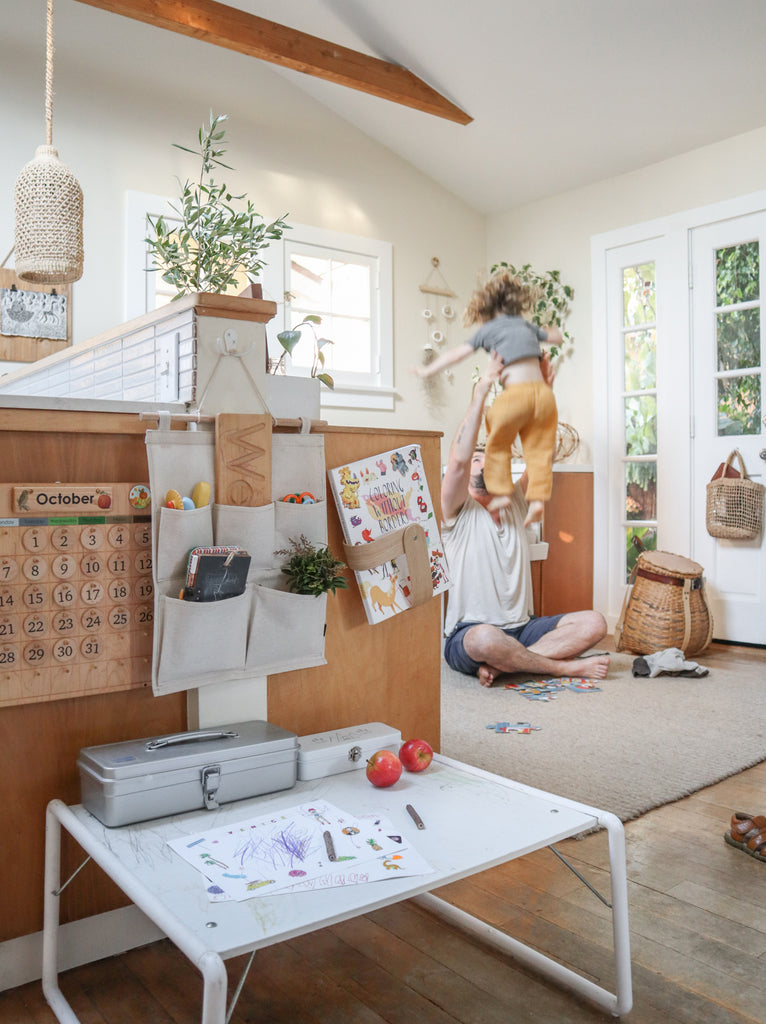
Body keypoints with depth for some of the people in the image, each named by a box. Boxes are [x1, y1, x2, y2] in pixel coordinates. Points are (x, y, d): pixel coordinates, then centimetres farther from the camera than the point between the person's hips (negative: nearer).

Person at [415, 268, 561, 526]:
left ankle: (501, 492, 14)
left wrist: (428, 370, 22)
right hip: (543, 392, 4)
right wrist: (547, 331, 60)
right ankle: (537, 499, 2)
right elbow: (557, 337, 38)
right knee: (539, 449, 10)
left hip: (516, 393, -4)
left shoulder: (488, 329, 11)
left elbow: (455, 354, 11)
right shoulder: (527, 326, 23)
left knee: (497, 445, 16)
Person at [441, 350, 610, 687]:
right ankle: (567, 666, -17)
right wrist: (483, 388, -17)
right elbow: (458, 458, -18)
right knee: (487, 638, -40)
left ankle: (499, 664, -22)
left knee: (594, 623, -15)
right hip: (469, 634, -6)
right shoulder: (458, 511, 0)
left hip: (522, 628, 6)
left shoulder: (514, 502, 16)